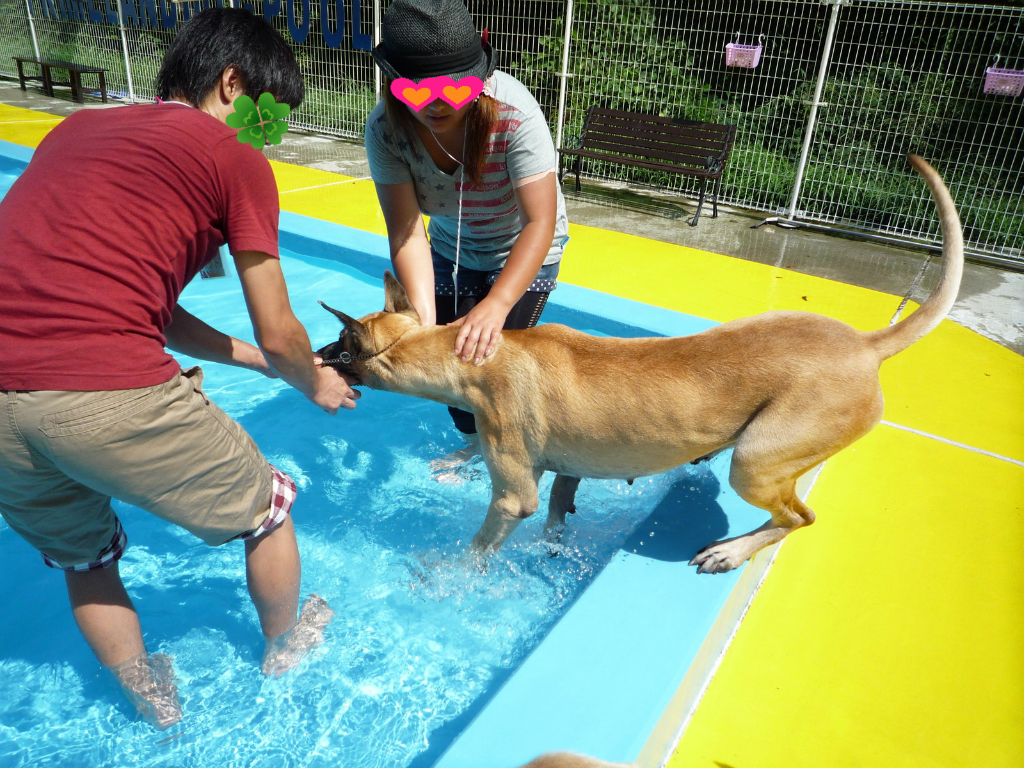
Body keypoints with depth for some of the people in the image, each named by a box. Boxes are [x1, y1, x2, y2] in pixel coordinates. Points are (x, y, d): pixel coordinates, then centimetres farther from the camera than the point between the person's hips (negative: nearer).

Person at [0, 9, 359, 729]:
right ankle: (285, 645, 47)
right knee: (267, 508, 21)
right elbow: (277, 333, 5)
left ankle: (153, 706, 50)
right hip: (107, 393, -7)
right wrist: (314, 383, 27)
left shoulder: (78, 129, 24)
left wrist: (262, 362, 31)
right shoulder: (236, 159, 4)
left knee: (83, 558, 31)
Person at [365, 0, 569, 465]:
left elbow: (541, 222, -39)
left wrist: (496, 305, -52)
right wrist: (424, 321, -41)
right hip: (452, 249, 4)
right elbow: (406, 231, -28)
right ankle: (474, 443, 36)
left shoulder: (512, 110, -35)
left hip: (525, 249, -3)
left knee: (492, 354, -13)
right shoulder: (386, 129, -24)